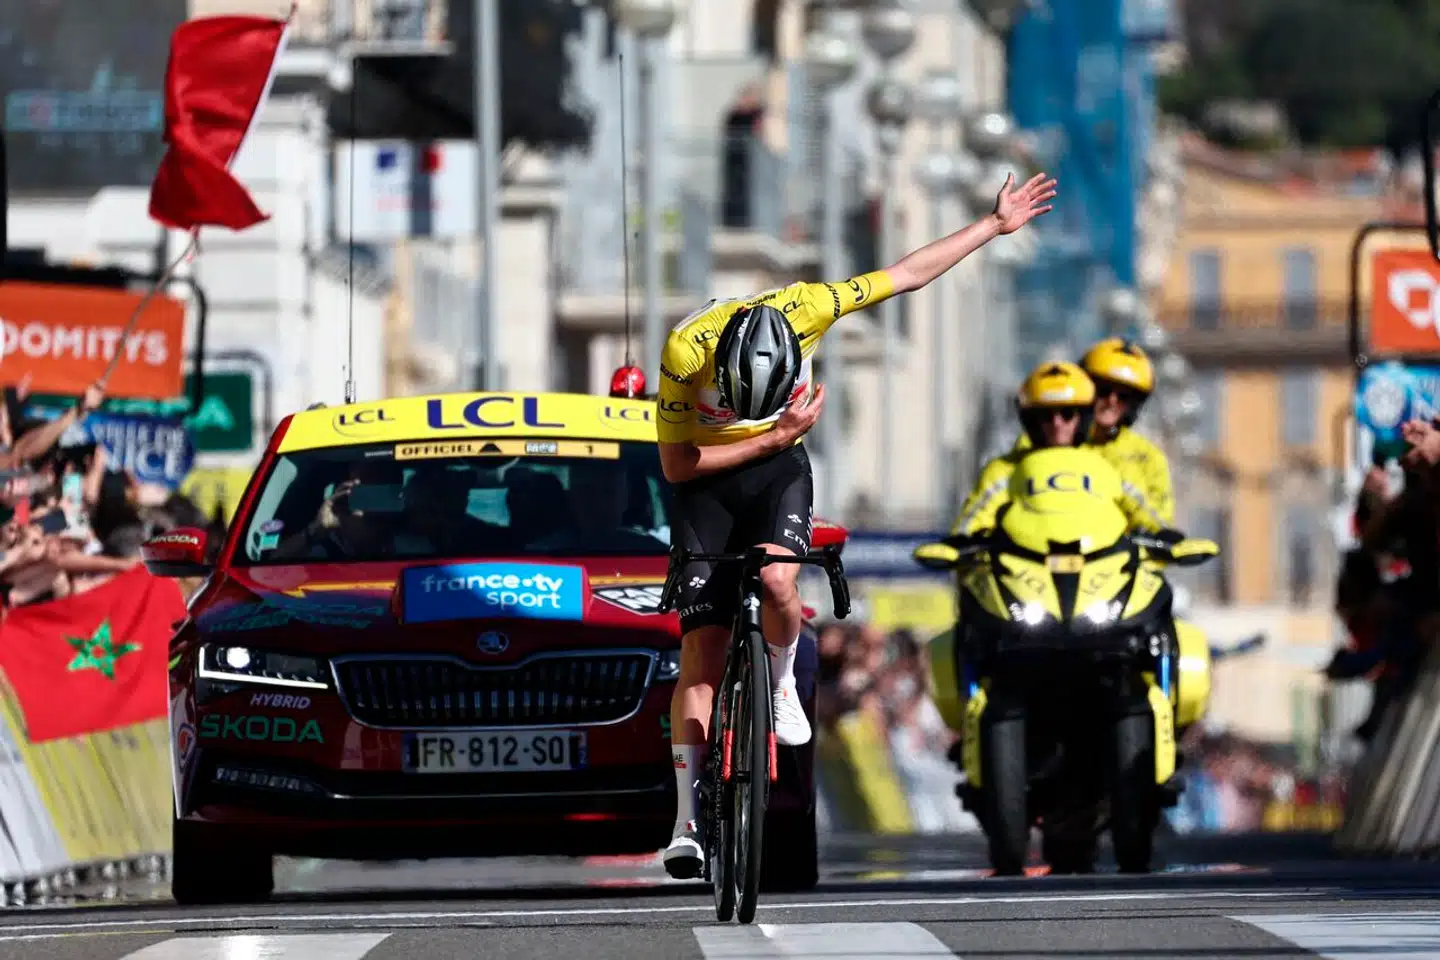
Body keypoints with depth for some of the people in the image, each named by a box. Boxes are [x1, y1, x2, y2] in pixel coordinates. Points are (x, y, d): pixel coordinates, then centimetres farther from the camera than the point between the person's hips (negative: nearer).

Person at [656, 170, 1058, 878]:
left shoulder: (803, 310, -24)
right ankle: (688, 819, -4)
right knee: (701, 646, -8)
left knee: (777, 582, -31)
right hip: (706, 482, -1)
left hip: (778, 471, 1)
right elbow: (675, 465, -20)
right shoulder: (685, 350, -29)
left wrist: (995, 225, -5)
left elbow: (909, 273, -11)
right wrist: (771, 437, -24)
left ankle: (783, 685, 2)